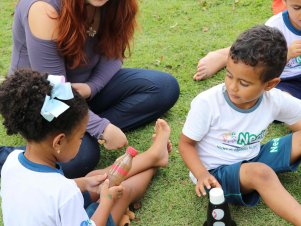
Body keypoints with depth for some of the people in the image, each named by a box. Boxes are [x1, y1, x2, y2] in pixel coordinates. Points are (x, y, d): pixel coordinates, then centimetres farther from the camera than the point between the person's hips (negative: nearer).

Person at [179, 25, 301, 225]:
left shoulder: (276, 100, -12)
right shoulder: (207, 104, -21)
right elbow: (186, 143, -12)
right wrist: (201, 174, -26)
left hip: (253, 160, 5)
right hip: (215, 171, -5)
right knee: (260, 173, -36)